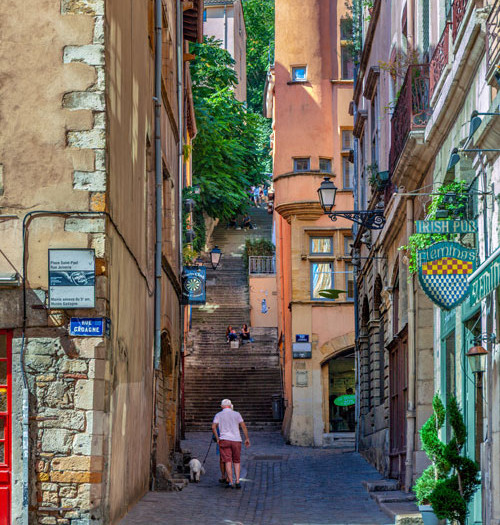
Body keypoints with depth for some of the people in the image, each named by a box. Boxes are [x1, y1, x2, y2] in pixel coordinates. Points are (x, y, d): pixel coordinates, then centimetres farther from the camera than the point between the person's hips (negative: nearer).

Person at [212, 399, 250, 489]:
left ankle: (231, 482, -10)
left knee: (228, 462, -2)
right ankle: (237, 481, -2)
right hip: (236, 440, 1)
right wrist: (247, 438, 6)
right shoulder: (236, 414, 6)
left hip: (224, 440, -1)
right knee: (237, 461, 10)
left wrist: (217, 439, 4)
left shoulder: (218, 415, 6)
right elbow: (243, 426, 1)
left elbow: (213, 427, -5)